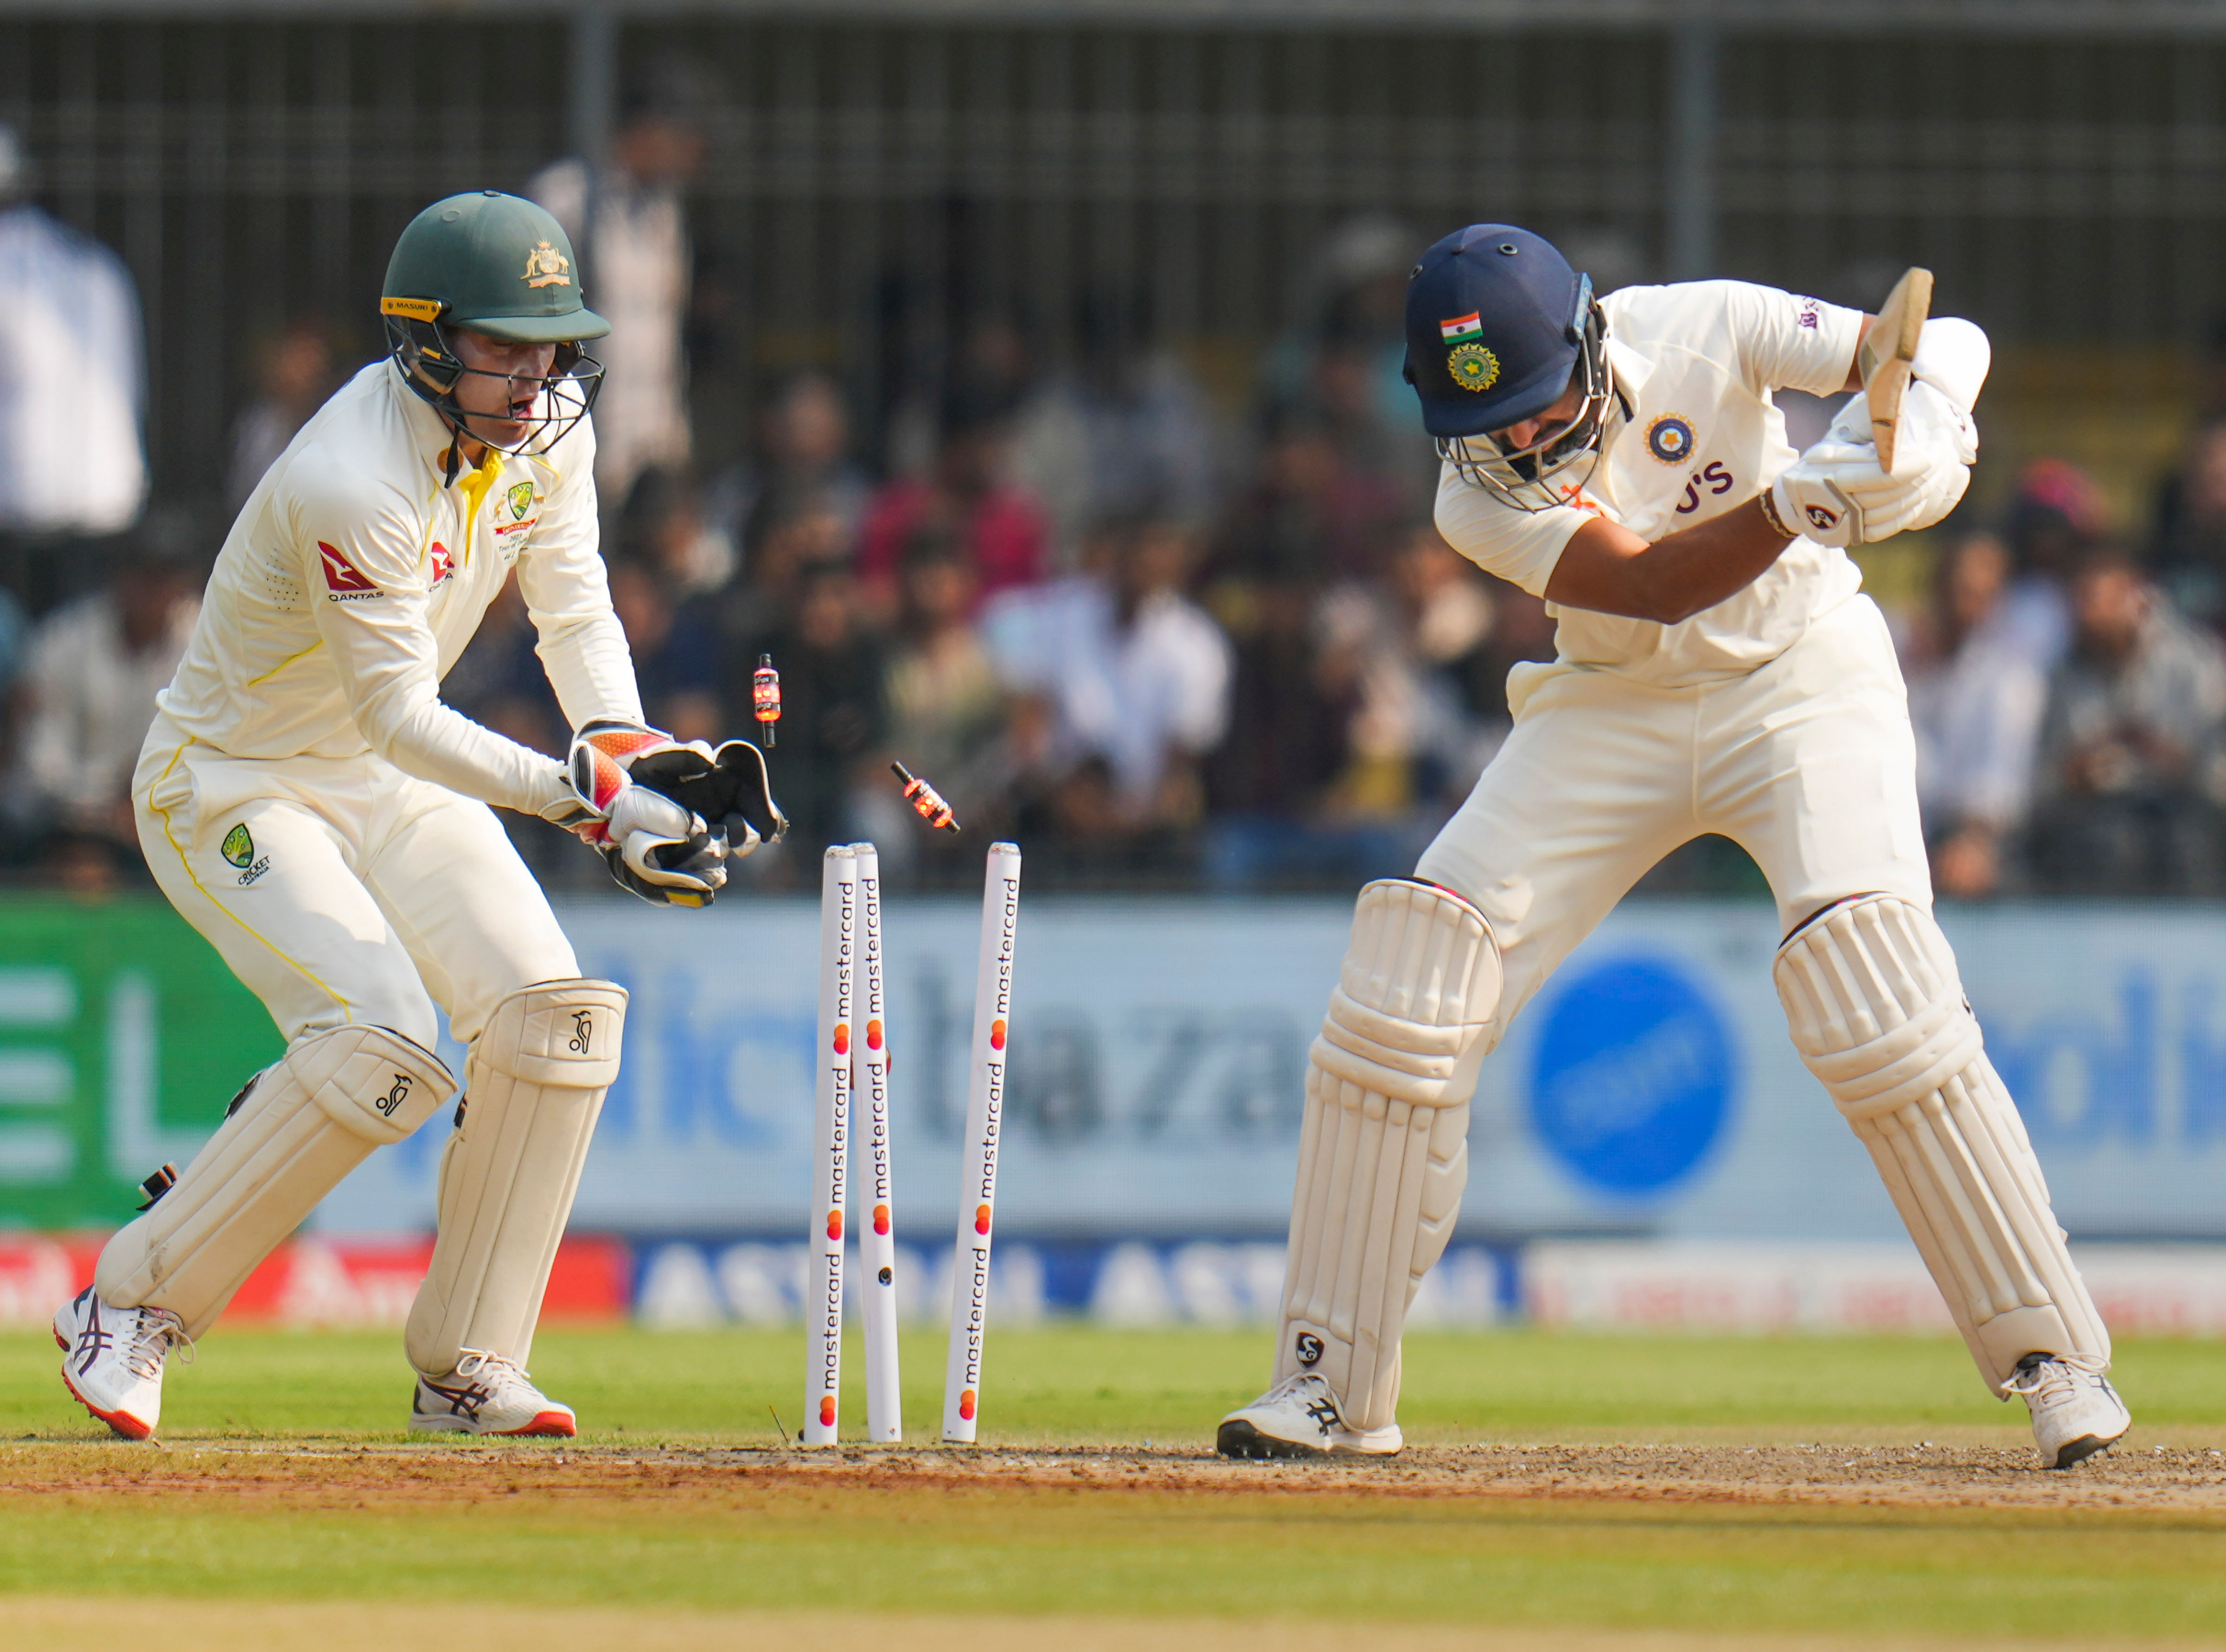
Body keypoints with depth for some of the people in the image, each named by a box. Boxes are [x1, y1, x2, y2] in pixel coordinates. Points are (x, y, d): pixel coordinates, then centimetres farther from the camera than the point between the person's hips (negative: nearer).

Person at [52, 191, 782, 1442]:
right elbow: (399, 716, -31)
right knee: (384, 1044, -27)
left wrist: (628, 752, -21)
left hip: (394, 781, 8)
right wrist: (586, 795, -39)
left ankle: (468, 1368, 0)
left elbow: (575, 612, -1)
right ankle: (134, 1310, -13)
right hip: (234, 785, -8)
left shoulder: (549, 423, -7)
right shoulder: (355, 485, -32)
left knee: (559, 1011, -10)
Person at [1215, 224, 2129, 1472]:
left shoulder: (1704, 331, -20)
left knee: (1874, 988, -25)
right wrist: (1804, 496, -46)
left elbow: (1944, 340, -19)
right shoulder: (1478, 495, -17)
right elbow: (1653, 584, -30)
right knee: (1413, 973, -12)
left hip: (1802, 680, -2)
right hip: (1615, 714, 2)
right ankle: (1331, 1388, -3)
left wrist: (1923, 417, -43)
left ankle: (2055, 1357, -14)